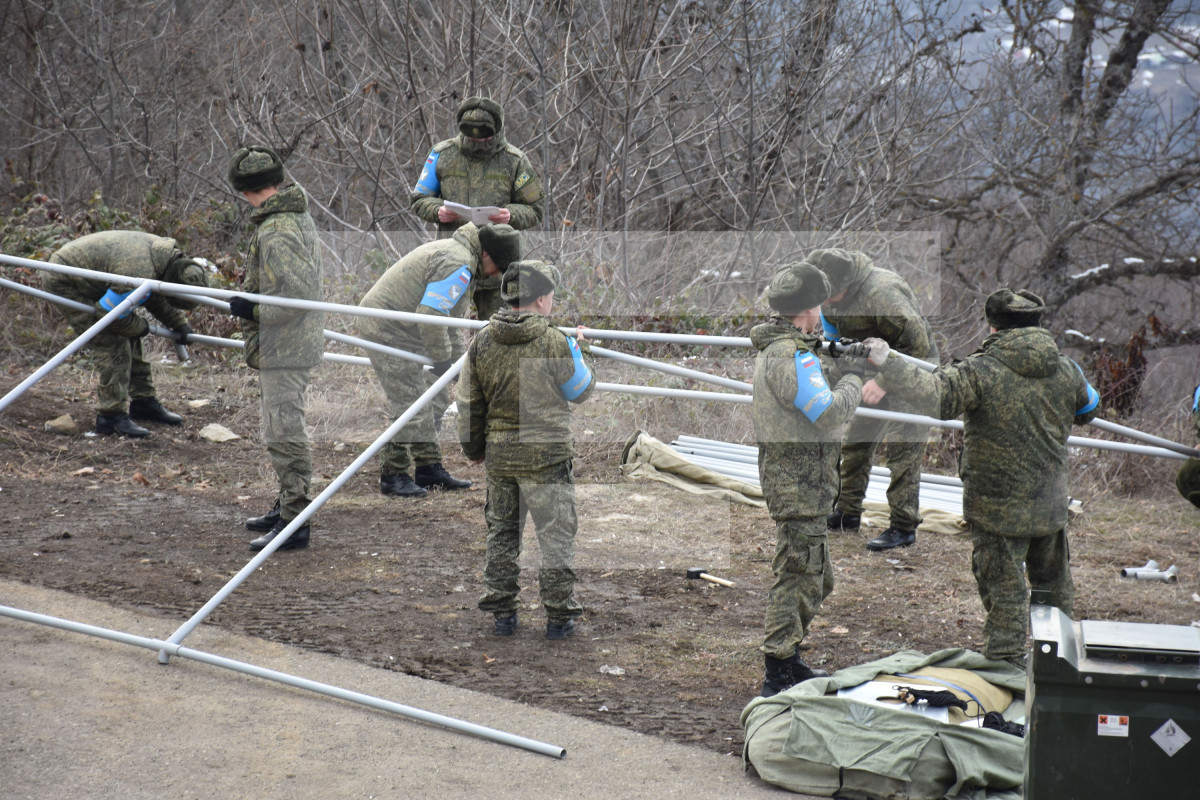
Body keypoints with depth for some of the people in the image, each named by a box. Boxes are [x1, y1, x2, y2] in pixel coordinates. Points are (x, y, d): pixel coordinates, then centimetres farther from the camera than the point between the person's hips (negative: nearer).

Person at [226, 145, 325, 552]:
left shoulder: (275, 234, -23)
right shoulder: (299, 215, 9)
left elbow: (300, 294, -28)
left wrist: (253, 310, -19)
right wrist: (252, 296, 18)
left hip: (282, 349, -11)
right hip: (299, 342, 11)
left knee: (285, 433, -6)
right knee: (284, 429, 21)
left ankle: (294, 522, -2)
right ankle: (287, 505, 32)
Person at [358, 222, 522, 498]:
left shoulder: (456, 250, 16)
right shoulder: (458, 264, -20)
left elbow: (450, 317, 25)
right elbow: (430, 314, -27)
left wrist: (457, 359, 25)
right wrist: (442, 359, -15)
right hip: (387, 331, -11)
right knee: (408, 406, -9)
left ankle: (429, 469, 22)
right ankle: (392, 475, -1)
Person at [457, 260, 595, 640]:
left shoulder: (481, 342, 1)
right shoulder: (554, 343, -13)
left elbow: (468, 403, 7)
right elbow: (581, 391, 1)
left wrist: (473, 447, 20)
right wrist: (582, 351, 18)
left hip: (498, 453, 5)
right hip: (545, 454, -5)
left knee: (502, 532, 16)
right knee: (556, 536, 5)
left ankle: (502, 612, 18)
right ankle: (559, 616, 6)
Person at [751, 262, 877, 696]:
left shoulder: (774, 349, 13)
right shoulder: (791, 356, -20)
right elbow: (829, 413, -24)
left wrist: (839, 366, 12)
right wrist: (853, 378, -8)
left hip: (792, 478, 11)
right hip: (798, 484, -11)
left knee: (817, 578, 19)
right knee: (799, 576, -7)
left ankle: (789, 661, 27)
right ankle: (778, 675, -5)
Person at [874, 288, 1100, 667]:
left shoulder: (981, 371, -18)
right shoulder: (1065, 371, 1)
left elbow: (935, 397, -30)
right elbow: (1089, 408, 20)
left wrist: (888, 363, -23)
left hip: (1000, 507, -5)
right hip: (1050, 502, 6)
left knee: (1004, 590, 4)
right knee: (1053, 585, 23)